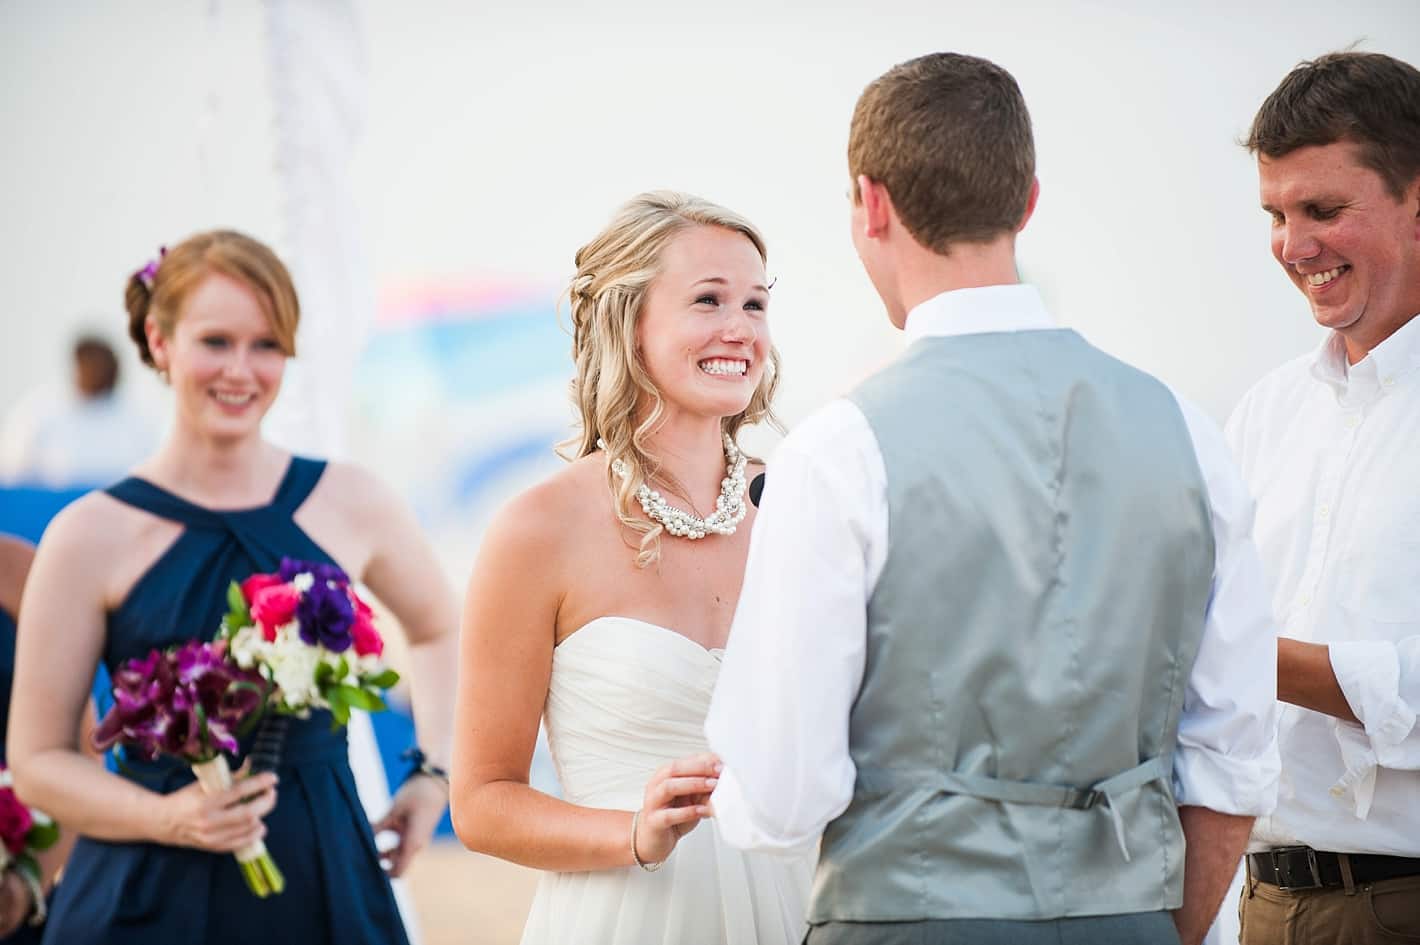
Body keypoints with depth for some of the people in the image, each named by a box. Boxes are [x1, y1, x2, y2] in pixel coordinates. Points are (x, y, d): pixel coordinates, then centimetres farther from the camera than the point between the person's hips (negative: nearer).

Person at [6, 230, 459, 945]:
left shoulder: (350, 504, 2)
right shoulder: (93, 536, -4)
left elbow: (441, 630, 22)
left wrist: (434, 773, 10)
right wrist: (167, 818, -16)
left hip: (324, 885, 2)